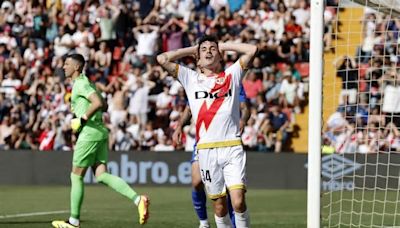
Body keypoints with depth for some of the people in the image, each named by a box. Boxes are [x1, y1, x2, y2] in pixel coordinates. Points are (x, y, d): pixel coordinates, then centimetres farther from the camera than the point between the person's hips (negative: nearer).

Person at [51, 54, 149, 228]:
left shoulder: (80, 84, -10)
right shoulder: (85, 82, 20)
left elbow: (98, 103, -24)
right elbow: (104, 106, 27)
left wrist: (82, 119, -17)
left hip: (90, 133, -9)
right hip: (100, 131, 9)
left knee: (76, 176, 2)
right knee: (101, 175, 1)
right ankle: (138, 199, -16)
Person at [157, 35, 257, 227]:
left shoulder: (231, 75, 12)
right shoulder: (190, 78, 14)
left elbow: (252, 50, 3)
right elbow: (162, 59, 8)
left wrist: (224, 46, 14)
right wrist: (191, 50, 16)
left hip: (232, 147, -1)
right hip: (206, 149, 1)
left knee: (238, 202, -14)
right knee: (219, 205, 4)